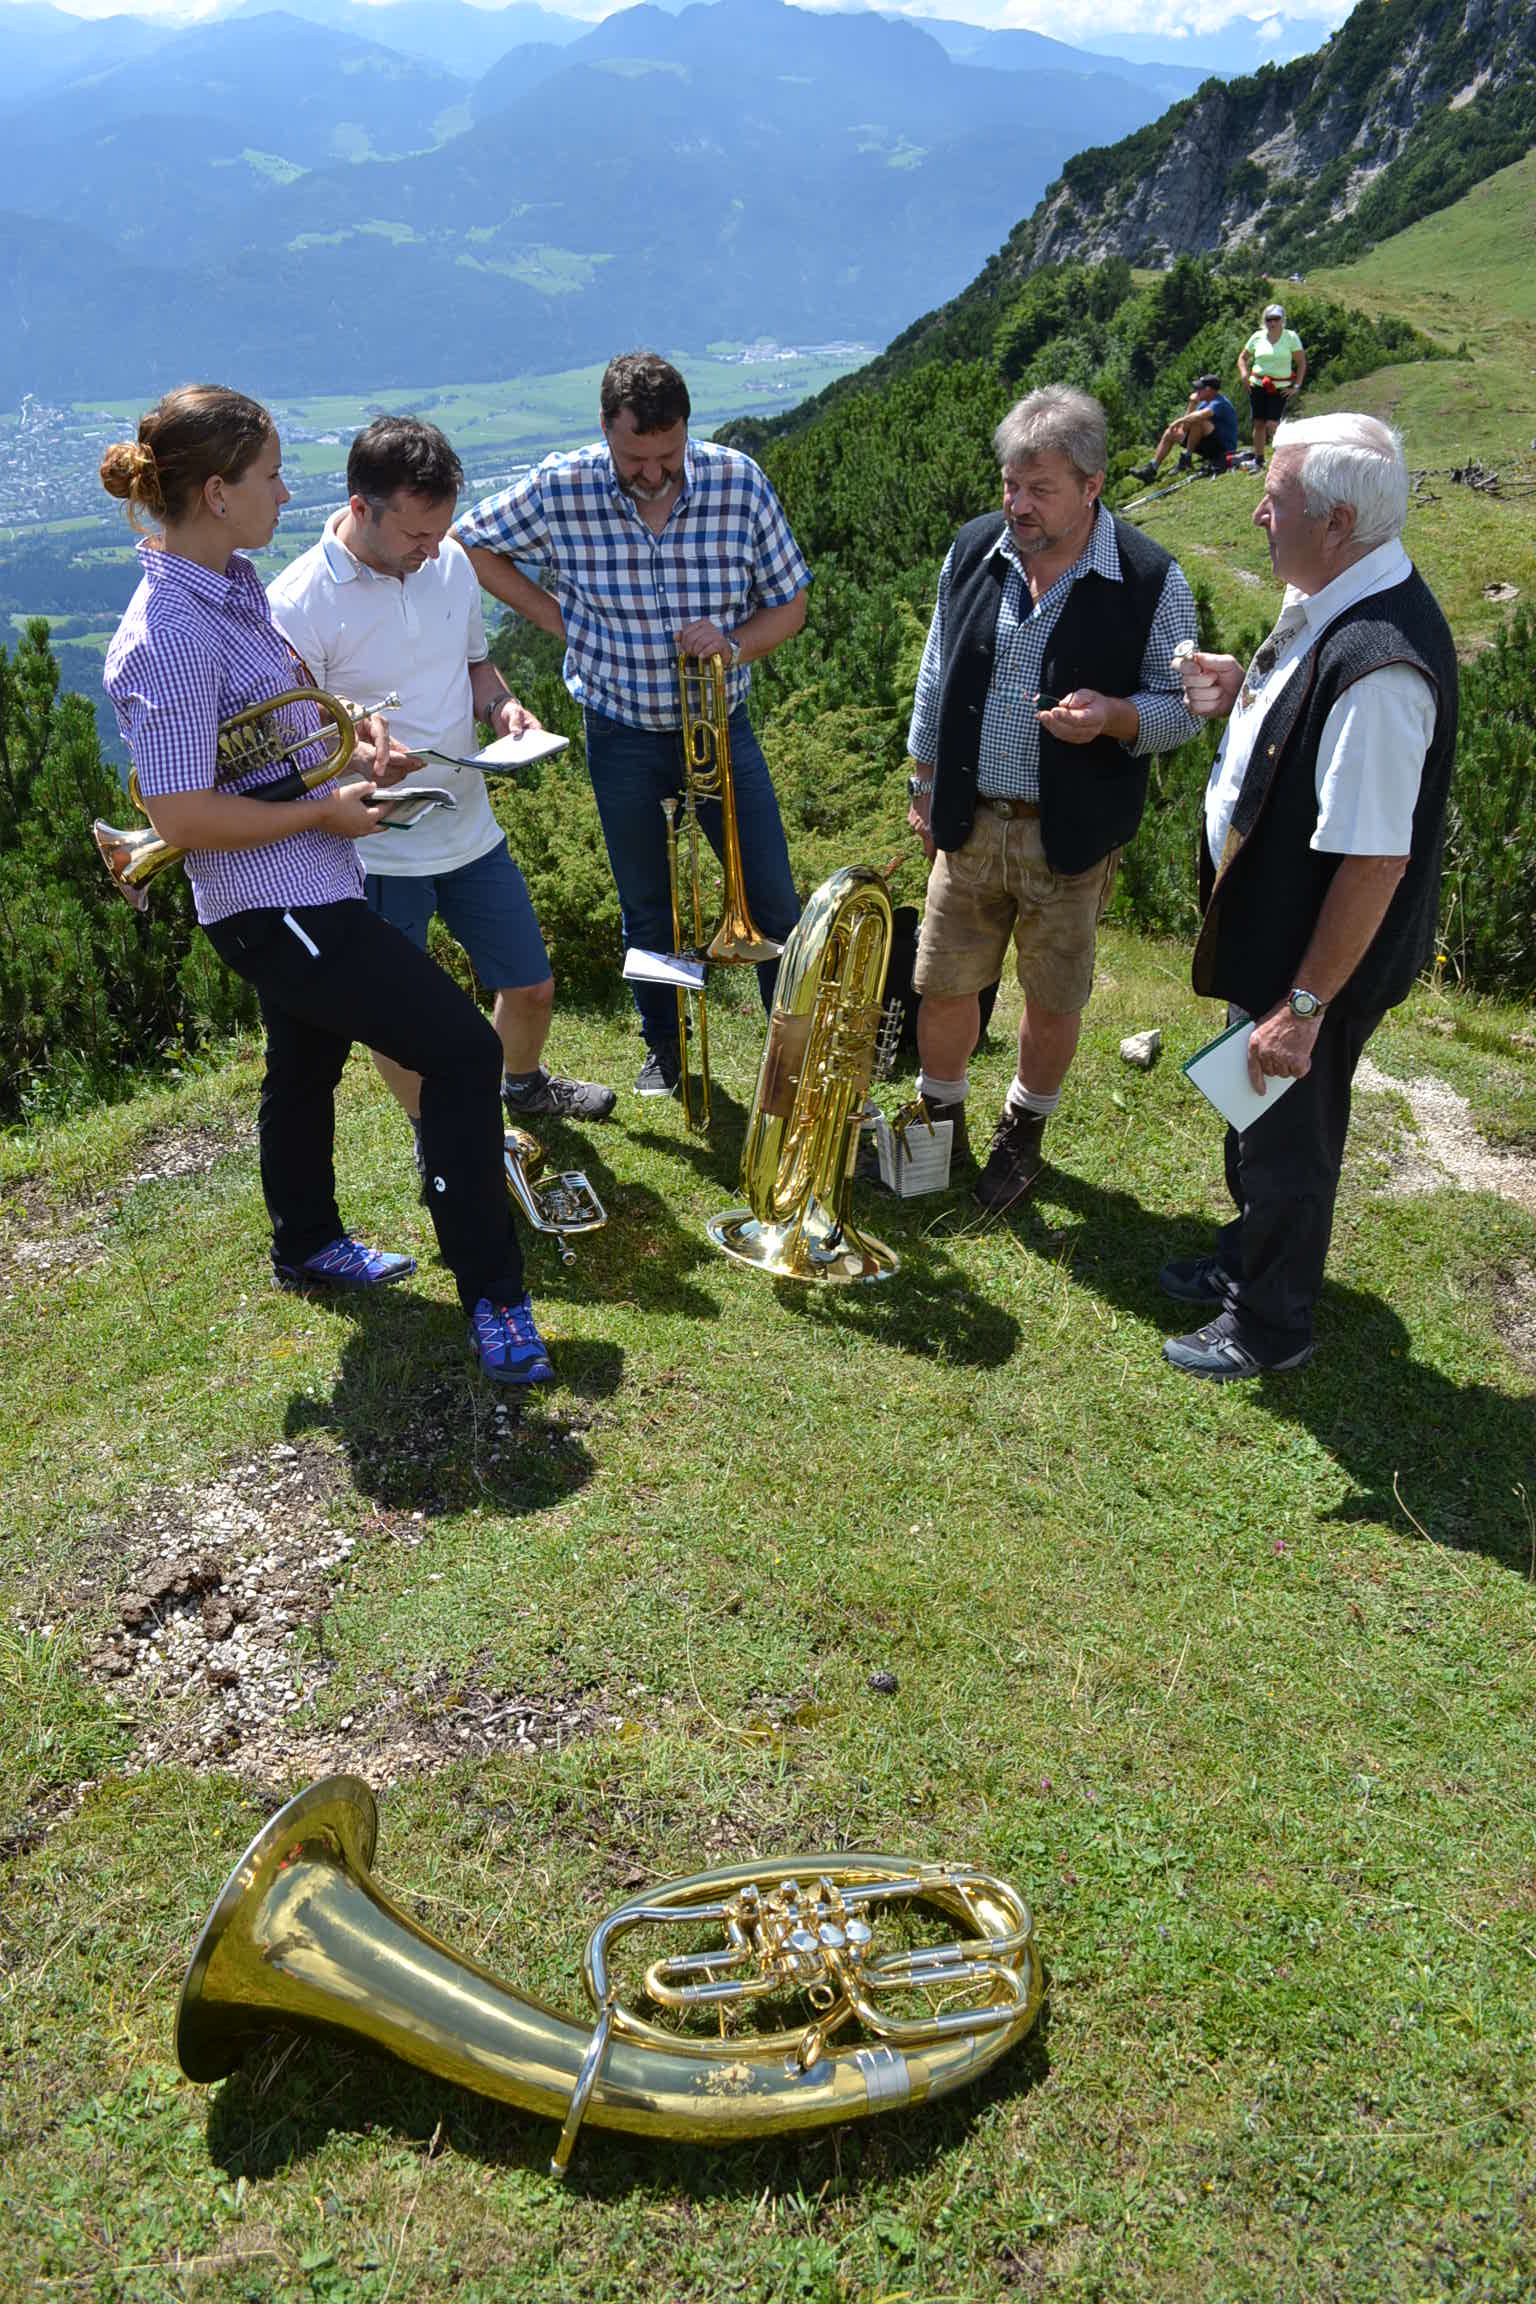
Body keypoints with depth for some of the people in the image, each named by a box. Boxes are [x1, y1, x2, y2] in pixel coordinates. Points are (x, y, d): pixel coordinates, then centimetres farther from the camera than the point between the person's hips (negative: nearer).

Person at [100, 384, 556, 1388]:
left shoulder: (232, 582, 6)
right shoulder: (169, 638, -24)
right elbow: (183, 818, -27)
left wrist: (353, 734, 6)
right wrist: (326, 811, -17)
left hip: (307, 890, 11)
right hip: (276, 908, -11)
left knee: (308, 1064, 26)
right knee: (462, 1048, -13)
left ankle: (307, 1245, 49)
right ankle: (493, 1297, -3)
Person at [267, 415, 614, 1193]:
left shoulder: (450, 562, -1)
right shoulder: (296, 604, -18)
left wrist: (501, 705, -6)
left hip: (469, 828, 5)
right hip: (378, 855, -5)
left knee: (531, 987, 16)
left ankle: (523, 1084, 48)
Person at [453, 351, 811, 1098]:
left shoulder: (738, 482, -12)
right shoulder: (561, 489, -14)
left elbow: (789, 604, -2)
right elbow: (469, 544, 2)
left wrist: (733, 644, -22)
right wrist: (558, 618, -6)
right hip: (621, 735, 0)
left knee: (774, 902, 1)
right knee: (646, 908, 14)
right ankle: (664, 1048, 33)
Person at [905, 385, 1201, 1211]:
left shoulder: (1150, 581, -11)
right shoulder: (972, 551, 1)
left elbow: (1180, 707, -3)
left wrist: (1113, 716, -25)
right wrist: (925, 787, 14)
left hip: (1072, 838, -3)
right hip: (970, 824, 3)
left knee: (1052, 1003, 12)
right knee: (943, 987, 10)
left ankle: (1023, 1131, 37)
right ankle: (939, 1121, 36)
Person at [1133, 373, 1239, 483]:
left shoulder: (1220, 403, -19)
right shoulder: (1205, 403, 9)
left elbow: (1200, 415, -39)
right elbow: (1185, 428, 3)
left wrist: (1178, 421, -26)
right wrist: (1192, 403, -6)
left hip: (1224, 447, -10)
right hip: (1212, 445, 10)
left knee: (1198, 421, -33)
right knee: (1170, 433, 9)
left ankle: (1187, 456, -18)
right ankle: (1152, 468, 4)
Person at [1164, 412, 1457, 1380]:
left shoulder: (1379, 663, -32)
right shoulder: (1335, 602, -1)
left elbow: (1375, 860, -30)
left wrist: (1305, 1004, -25)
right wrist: (1243, 694, -1)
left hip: (1319, 954, -9)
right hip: (1271, 925, 9)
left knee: (1287, 1136, 11)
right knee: (1255, 1117, 26)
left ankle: (1270, 1326, 33)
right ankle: (1245, 1262, 50)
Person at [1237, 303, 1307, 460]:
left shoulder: (1291, 337, -1)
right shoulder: (1257, 337, 5)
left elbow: (1301, 362, 3)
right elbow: (1242, 357, 17)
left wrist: (1296, 386, -4)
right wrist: (1244, 375, -1)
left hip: (1280, 388, -3)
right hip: (1257, 385, 3)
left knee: (1271, 424, -14)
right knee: (1258, 424, 3)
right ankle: (1259, 461, 13)